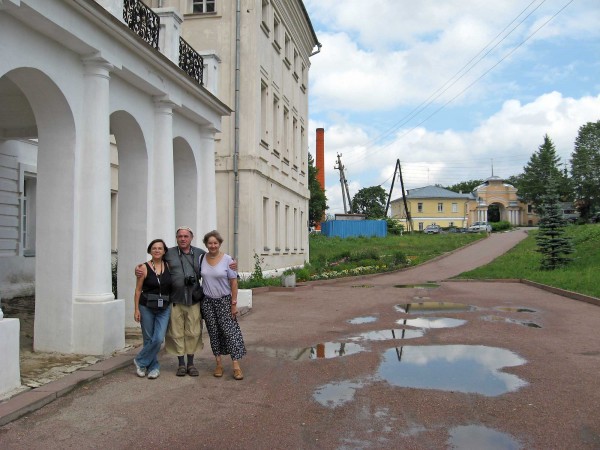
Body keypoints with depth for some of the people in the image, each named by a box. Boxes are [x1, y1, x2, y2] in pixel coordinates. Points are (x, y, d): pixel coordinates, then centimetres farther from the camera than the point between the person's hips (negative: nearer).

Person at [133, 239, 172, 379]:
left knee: (159, 339, -9)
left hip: (164, 309, 2)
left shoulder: (169, 267, 3)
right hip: (147, 308, -2)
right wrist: (136, 309, -6)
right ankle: (154, 367, 24)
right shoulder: (144, 268, -4)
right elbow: (138, 290, -2)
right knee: (149, 339, 7)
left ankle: (140, 361, 11)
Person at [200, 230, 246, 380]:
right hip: (207, 301, 3)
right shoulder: (201, 259, 2)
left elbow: (233, 282, -6)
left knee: (230, 331, -6)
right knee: (214, 332, 8)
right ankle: (219, 364, 19)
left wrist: (234, 303, -9)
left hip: (224, 301, -3)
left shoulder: (227, 259, -7)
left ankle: (236, 366, -2)